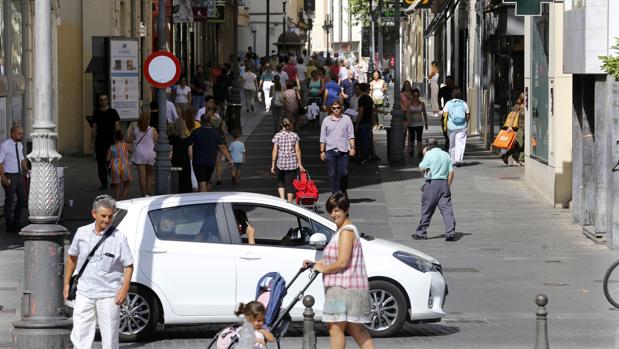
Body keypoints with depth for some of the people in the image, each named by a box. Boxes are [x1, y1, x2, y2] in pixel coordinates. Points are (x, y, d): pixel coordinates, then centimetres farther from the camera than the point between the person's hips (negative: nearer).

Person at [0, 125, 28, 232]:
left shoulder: (20, 145, 9)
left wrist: (26, 170, 8)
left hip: (19, 175, 7)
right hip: (9, 177, -7)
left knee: (23, 199, 12)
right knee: (9, 201, 1)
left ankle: (16, 222, 28)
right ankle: (9, 226, 12)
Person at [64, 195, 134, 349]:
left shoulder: (119, 237, -7)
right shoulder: (82, 233, 2)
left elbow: (128, 266, -4)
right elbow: (72, 257, 16)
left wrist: (124, 290, -13)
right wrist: (67, 283, 16)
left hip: (108, 296, -3)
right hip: (84, 293, 3)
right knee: (79, 336, 0)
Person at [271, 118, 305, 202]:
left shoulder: (277, 136, -2)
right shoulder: (294, 136, 1)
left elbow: (275, 151, -4)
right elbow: (297, 150, 0)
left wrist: (273, 165, 0)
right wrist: (300, 164, 4)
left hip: (280, 163, -1)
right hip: (292, 163, 1)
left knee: (280, 182, 18)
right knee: (290, 183, 7)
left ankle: (282, 198, 0)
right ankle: (289, 203, 8)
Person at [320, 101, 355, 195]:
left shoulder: (346, 119, 7)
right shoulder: (326, 120, 8)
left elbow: (351, 135, 8)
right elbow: (323, 137, 10)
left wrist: (352, 147, -3)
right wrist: (322, 151, 5)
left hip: (343, 150, 0)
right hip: (330, 151, 0)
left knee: (344, 173, -1)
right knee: (333, 175, -1)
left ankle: (343, 192, 18)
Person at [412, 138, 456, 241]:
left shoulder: (429, 154, -6)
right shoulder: (446, 155, 11)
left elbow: (422, 169, -4)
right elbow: (451, 172, 10)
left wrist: (424, 155, 6)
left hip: (432, 183, -4)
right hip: (444, 183, 4)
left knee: (426, 209, 5)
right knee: (447, 209, -1)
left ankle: (421, 233, 12)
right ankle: (450, 232, -13)